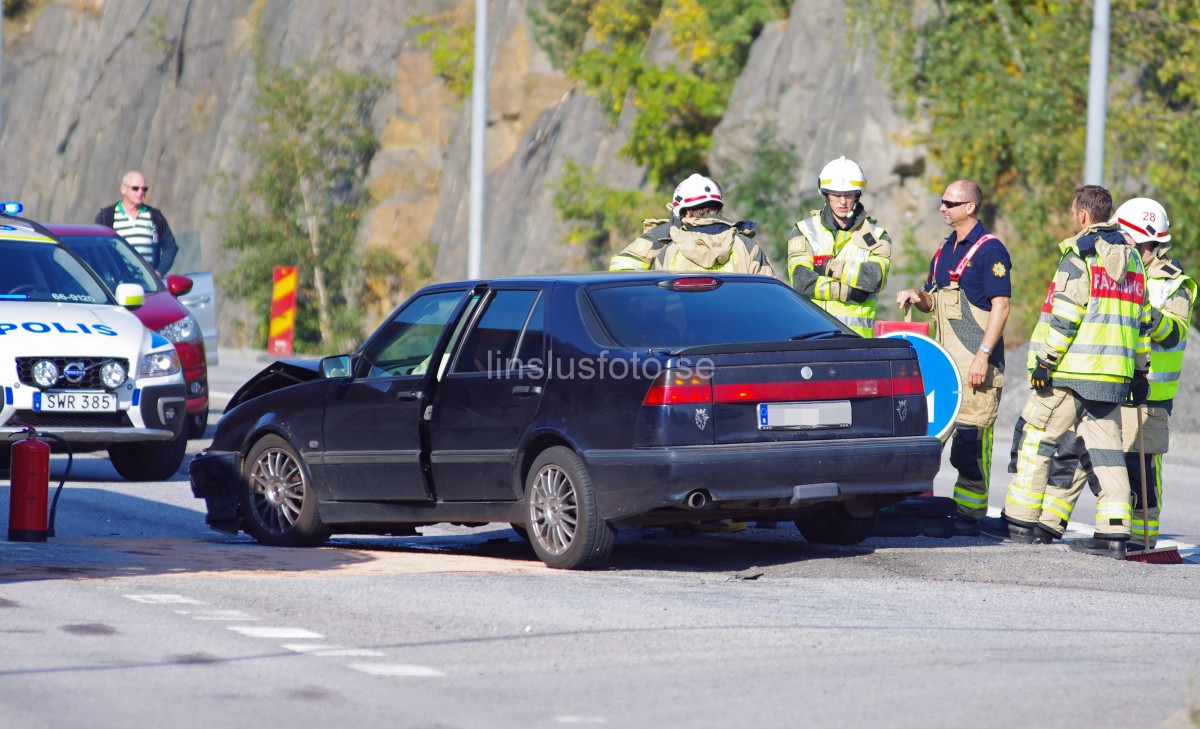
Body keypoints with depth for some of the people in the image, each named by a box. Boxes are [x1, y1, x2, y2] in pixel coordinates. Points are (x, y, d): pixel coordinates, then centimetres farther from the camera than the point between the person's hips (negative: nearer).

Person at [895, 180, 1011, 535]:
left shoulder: (990, 250, -8)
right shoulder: (945, 250, 18)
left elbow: (1001, 305, -13)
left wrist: (983, 355, -20)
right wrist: (916, 296, 3)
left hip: (976, 363, -8)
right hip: (944, 360, 8)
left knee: (972, 439, -7)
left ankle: (970, 515, -2)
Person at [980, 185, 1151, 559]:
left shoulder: (1079, 255, -9)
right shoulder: (1132, 258, 15)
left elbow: (1064, 316, -15)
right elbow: (1141, 321, 18)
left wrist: (1045, 361, -11)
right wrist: (1140, 371, 23)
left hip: (1071, 372, -7)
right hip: (1114, 374, 7)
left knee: (1036, 439, 4)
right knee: (1106, 448, 5)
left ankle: (1021, 520, 8)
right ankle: (1114, 532, -2)